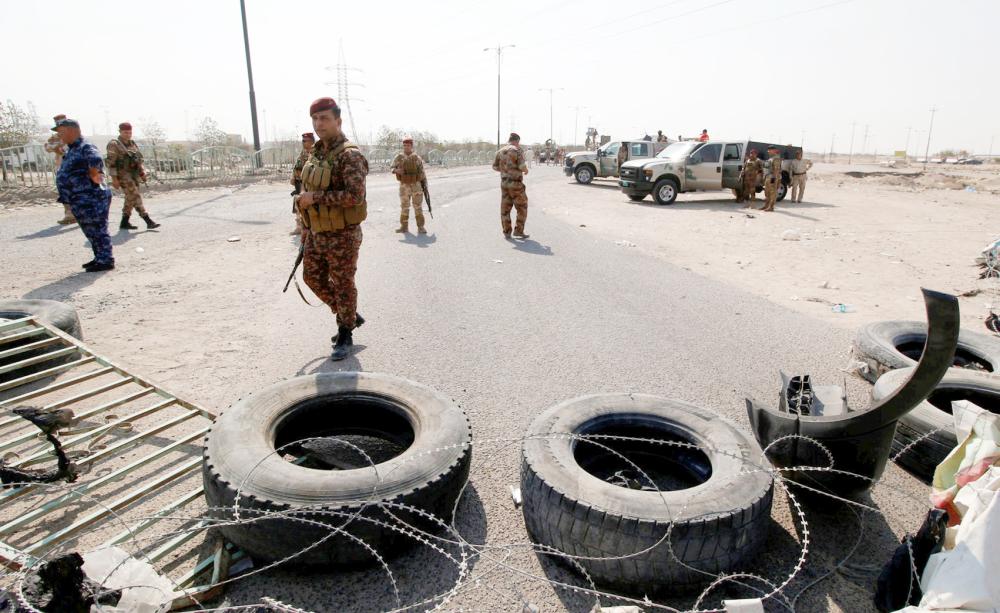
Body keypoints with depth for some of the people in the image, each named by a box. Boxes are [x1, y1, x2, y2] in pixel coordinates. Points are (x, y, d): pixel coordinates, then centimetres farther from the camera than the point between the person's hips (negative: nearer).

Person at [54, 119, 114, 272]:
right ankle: (100, 258, 25)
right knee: (91, 232, 16)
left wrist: (94, 176, -24)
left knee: (97, 230, -6)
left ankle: (106, 261, -1)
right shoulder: (72, 150, 18)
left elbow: (95, 160, -36)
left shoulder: (85, 148, -13)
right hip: (80, 200, 11)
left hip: (91, 199, -11)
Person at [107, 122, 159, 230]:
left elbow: (138, 160, 19)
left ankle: (124, 223, 19)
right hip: (123, 175, -7)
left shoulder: (133, 144, 14)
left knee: (130, 199, 10)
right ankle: (148, 221, -20)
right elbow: (111, 162, -10)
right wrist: (114, 178, -16)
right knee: (136, 197, -14)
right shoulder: (114, 144, -6)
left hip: (134, 175, 7)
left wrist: (143, 173, 6)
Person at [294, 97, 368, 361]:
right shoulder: (316, 154, 9)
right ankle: (351, 316, 34)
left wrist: (315, 197, -24)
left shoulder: (350, 155, -18)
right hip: (318, 234, 9)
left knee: (343, 285, 4)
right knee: (313, 278, 16)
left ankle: (345, 335, 22)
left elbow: (355, 196, -30)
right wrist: (306, 228, 19)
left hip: (343, 235, -8)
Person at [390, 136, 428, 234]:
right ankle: (404, 227, 15)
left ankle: (420, 227, 0)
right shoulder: (398, 157, 3)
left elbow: (422, 172, 4)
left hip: (416, 186, -1)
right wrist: (396, 170, -19)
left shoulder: (417, 158, 1)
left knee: (418, 207, -3)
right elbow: (391, 168, 5)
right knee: (404, 207, 7)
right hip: (404, 186, 1)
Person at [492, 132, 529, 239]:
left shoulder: (500, 151, 8)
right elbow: (522, 166, -18)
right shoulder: (517, 150, -9)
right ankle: (518, 231, 1)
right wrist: (526, 170, 4)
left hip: (504, 183, 6)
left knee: (505, 208, 9)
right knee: (522, 208, 5)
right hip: (516, 183, -5)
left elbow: (495, 166, 13)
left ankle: (506, 232, 10)